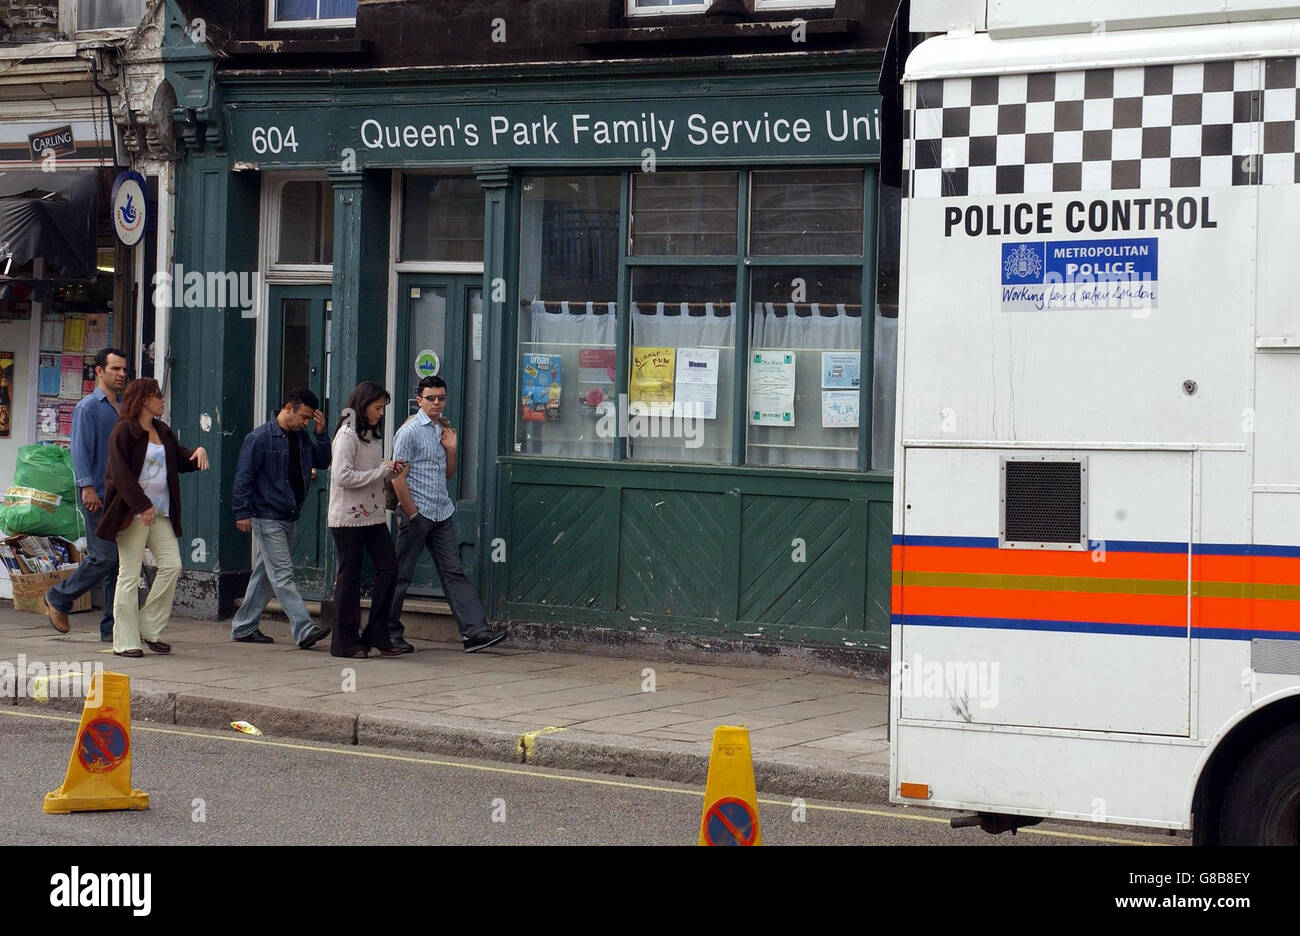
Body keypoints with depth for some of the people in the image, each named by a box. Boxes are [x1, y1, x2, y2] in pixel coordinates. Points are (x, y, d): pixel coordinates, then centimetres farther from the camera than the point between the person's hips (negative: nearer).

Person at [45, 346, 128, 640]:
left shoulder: (124, 409, 17)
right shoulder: (88, 407, -4)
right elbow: (80, 449, -11)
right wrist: (87, 486, -21)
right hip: (98, 496, -7)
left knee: (121, 561, 3)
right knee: (104, 557, -11)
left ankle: (112, 627, 7)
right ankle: (59, 599, 9)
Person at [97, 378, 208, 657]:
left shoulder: (162, 431, 16)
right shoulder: (123, 431, -8)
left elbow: (181, 460, 23)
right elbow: (120, 472, -15)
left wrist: (197, 452, 0)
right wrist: (141, 505, -21)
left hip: (161, 511, 7)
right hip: (133, 512, -7)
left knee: (172, 564, -3)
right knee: (130, 573, -4)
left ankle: (149, 630, 9)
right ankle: (124, 641, 1)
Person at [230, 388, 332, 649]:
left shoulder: (302, 438, 11)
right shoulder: (260, 438, -10)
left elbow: (323, 461, 18)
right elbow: (243, 477, -9)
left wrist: (321, 434, 4)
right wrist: (243, 512, -12)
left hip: (290, 518, 8)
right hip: (267, 517, -8)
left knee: (266, 574, 12)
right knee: (283, 575, -11)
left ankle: (244, 627, 21)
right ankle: (304, 629, -19)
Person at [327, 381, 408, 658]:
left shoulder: (373, 435, 15)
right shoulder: (347, 435, -12)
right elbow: (343, 476, -20)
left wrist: (391, 471, 4)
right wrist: (382, 472, -16)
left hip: (373, 515, 8)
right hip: (348, 517, -8)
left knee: (388, 568, 1)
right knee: (349, 576, -1)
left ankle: (376, 634, 9)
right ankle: (345, 642, 6)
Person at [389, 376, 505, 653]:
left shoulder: (443, 430, 15)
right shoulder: (410, 431, -9)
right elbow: (397, 477, -13)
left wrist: (451, 449, 5)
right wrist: (412, 513, -13)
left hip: (441, 513, 7)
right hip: (417, 512, -7)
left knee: (454, 573, 1)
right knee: (402, 575, 1)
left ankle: (474, 630, -5)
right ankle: (389, 633, 10)